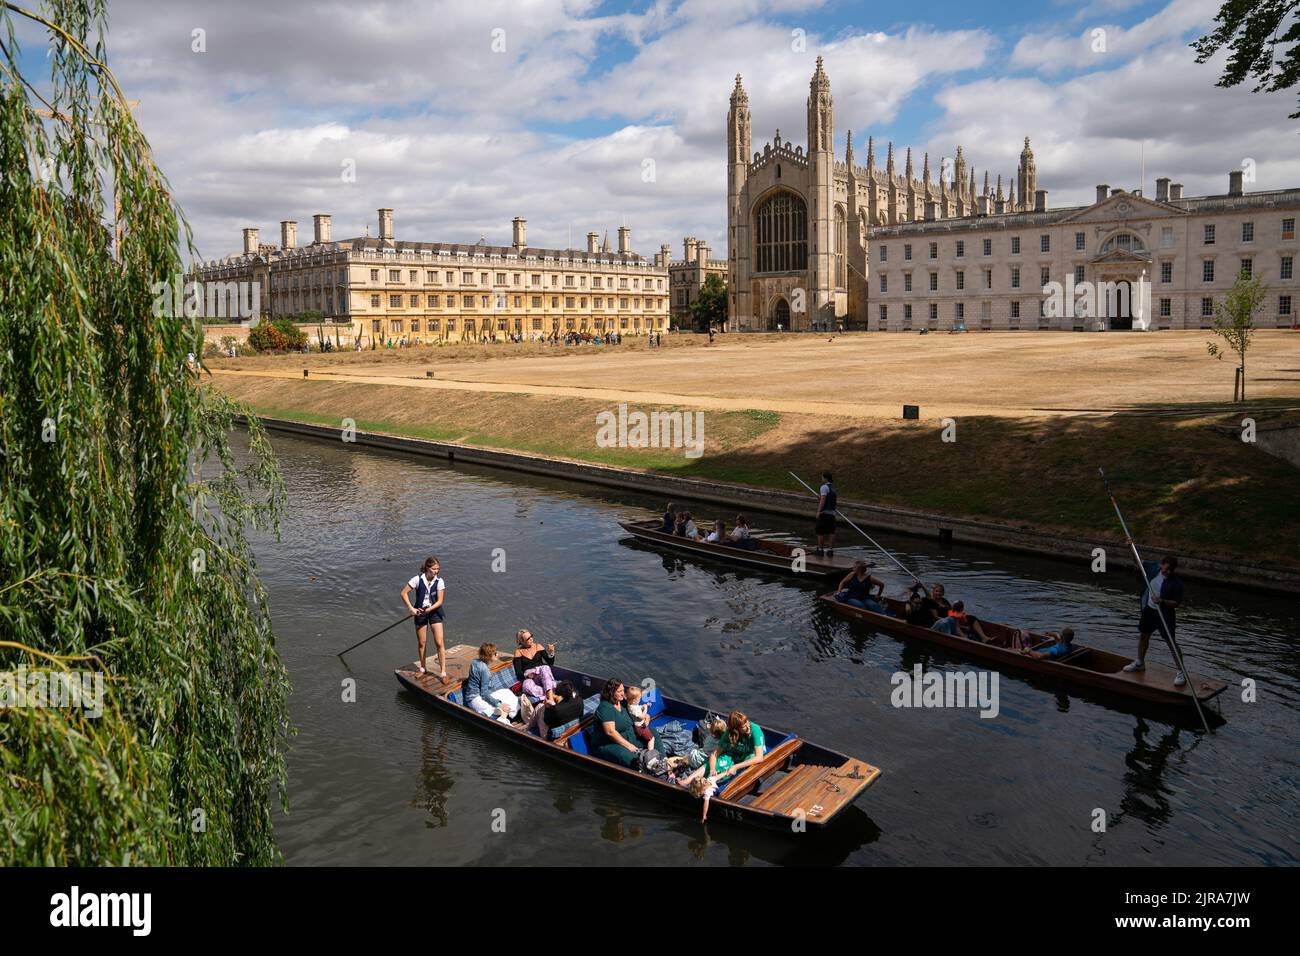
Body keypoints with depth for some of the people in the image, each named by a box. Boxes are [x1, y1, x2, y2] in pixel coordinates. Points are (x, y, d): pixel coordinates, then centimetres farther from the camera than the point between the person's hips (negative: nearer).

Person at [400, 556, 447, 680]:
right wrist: (411, 608, -15)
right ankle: (423, 668, 32)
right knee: (421, 643, 13)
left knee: (439, 643, -8)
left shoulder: (439, 581, -10)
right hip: (420, 613, 1)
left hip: (434, 612, -1)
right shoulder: (418, 579, -12)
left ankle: (443, 672, -3)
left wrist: (429, 609, -25)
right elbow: (404, 593, -7)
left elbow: (440, 601, -11)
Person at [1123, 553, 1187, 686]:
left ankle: (1182, 672, 5)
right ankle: (1140, 663, 39)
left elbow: (1177, 602, -17)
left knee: (1171, 643, -4)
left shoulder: (1176, 582, -21)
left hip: (1166, 614, -6)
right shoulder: (1154, 568, -8)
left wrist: (1162, 601, -32)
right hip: (1149, 610, 6)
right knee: (1143, 636, 20)